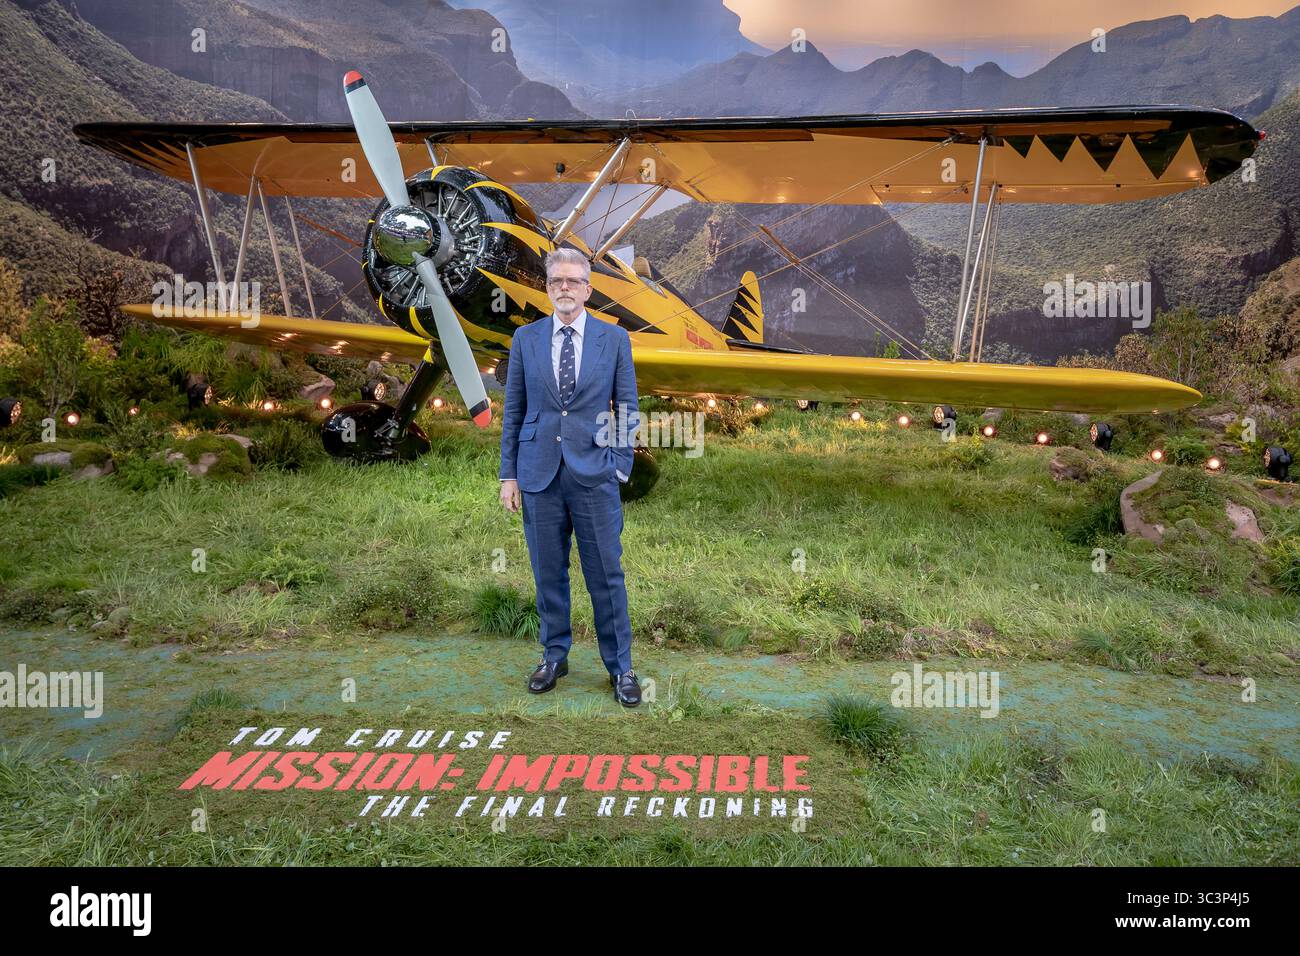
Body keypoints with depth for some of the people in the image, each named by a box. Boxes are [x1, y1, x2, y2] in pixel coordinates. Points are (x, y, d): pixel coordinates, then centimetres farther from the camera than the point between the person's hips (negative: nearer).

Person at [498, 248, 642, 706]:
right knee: (548, 573, 9)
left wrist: (621, 467, -3)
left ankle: (620, 666, 16)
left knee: (606, 574, 3)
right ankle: (554, 656, 26)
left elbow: (627, 408, 5)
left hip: (594, 473, -1)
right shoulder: (525, 338, 6)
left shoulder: (614, 338, 3)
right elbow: (513, 410, 8)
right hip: (539, 474, 2)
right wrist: (508, 474, 4)